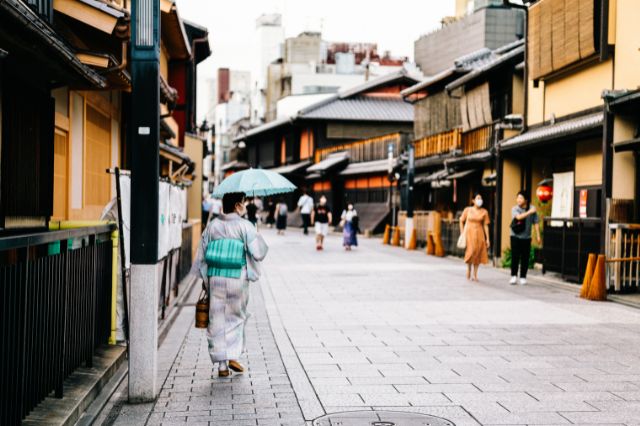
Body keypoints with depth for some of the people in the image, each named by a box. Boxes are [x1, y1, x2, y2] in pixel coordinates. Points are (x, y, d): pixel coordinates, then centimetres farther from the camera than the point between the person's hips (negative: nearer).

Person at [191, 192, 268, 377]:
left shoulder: (212, 226, 4)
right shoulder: (245, 226, -7)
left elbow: (201, 255, 6)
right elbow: (258, 253, -11)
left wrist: (205, 278, 14)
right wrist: (258, 238, 10)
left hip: (215, 279, 3)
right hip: (237, 279, -2)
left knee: (217, 321, 8)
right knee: (237, 317, 16)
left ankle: (221, 365, 8)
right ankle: (233, 356, 7)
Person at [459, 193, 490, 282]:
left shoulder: (484, 212, 2)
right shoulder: (468, 210, 0)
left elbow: (486, 225, 2)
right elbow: (461, 221, 8)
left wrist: (487, 239, 0)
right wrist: (462, 233, 1)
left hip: (479, 234, 1)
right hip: (469, 233, -1)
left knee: (478, 254, 1)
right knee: (470, 252, -6)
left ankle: (475, 274, 10)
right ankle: (468, 270, 16)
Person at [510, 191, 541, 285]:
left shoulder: (532, 209, 1)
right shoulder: (514, 209, -3)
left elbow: (536, 223, 4)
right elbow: (518, 217, -22)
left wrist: (538, 235, 2)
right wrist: (529, 212, -26)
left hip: (526, 237, 1)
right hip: (515, 236, -1)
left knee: (525, 258, 3)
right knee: (515, 257, -4)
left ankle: (523, 277, 13)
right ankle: (514, 276, 6)